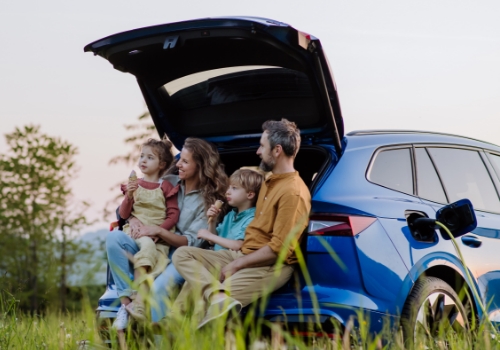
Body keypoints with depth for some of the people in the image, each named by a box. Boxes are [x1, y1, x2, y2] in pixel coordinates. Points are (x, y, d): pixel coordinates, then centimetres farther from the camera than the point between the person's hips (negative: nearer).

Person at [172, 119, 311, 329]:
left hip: (271, 267, -11)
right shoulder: (269, 181, 16)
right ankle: (219, 298, -29)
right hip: (244, 256, 11)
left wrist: (237, 264, -14)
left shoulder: (293, 192, -16)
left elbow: (279, 249, -20)